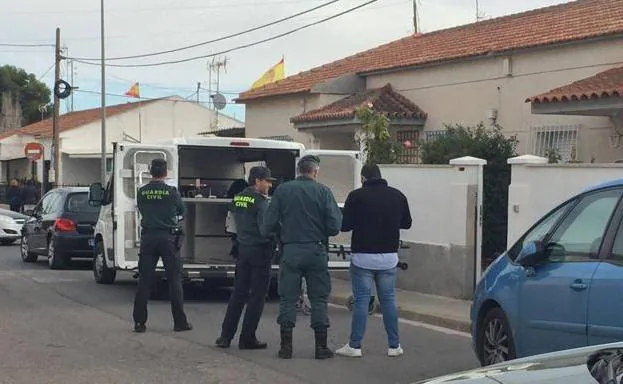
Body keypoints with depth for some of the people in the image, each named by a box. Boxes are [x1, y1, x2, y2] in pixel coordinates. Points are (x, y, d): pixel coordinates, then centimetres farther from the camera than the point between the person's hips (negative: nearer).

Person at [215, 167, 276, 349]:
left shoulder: (238, 198, 9)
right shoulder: (260, 200, -15)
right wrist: (274, 240, -7)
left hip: (243, 248, 7)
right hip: (260, 250, -7)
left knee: (238, 293, 13)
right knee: (257, 296, 1)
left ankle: (226, 336, 13)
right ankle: (247, 338, 3)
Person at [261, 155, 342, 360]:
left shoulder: (282, 190, -1)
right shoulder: (323, 191, -4)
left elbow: (268, 225, -3)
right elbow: (335, 226, -9)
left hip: (290, 252, 1)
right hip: (316, 251, -1)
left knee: (288, 298, 8)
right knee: (319, 299, 8)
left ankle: (286, 345, 8)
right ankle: (321, 346, 9)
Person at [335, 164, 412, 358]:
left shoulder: (356, 196, -9)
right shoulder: (397, 196, 3)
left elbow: (344, 225, -7)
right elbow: (406, 223, 13)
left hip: (363, 257, -3)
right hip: (389, 257, 3)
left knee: (361, 300, 1)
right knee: (388, 300, 10)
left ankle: (355, 346, 2)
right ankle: (394, 346, 12)